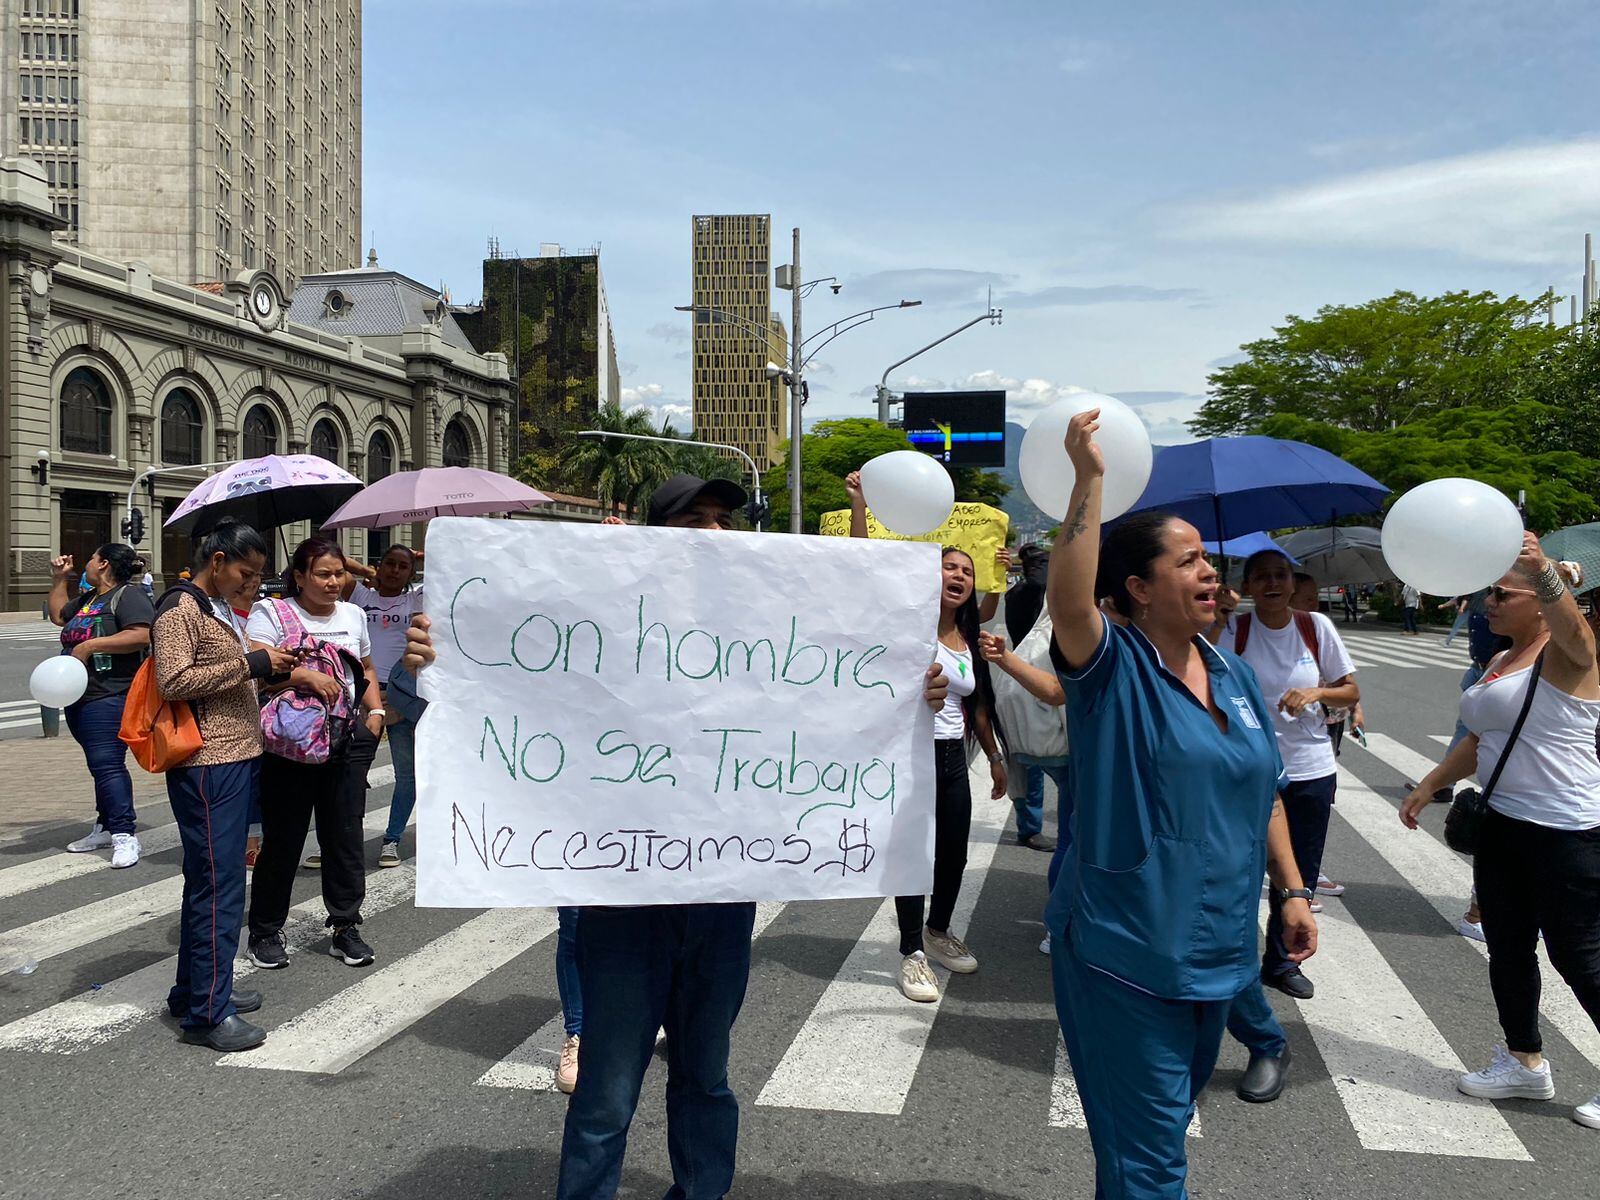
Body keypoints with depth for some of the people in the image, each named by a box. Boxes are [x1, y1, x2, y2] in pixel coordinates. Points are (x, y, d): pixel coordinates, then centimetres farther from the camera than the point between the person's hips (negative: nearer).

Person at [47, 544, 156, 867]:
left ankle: (125, 835, -12)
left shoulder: (128, 596, -10)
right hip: (80, 697, 10)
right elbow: (58, 615, 38)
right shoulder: (87, 599, 20)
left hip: (110, 698, -10)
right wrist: (59, 579, 28)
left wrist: (89, 646, -22)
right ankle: (106, 828, 23)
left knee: (107, 764, -14)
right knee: (100, 765, 15)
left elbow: (142, 635, -25)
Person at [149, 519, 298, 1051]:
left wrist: (269, 668, 12)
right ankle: (207, 1014, -1)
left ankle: (194, 990, 28)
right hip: (207, 766, -10)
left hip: (233, 759, 10)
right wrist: (252, 663, -20)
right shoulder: (180, 609, -11)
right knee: (218, 886, -7)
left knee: (208, 881, 17)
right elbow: (174, 681, -22)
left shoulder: (217, 609, 18)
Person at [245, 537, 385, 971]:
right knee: (283, 838, 3)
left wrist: (375, 711, 10)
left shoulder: (353, 615, 15)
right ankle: (266, 931, 18)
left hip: (346, 740, 5)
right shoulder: (271, 613, -3)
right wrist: (304, 676, -28)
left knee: (345, 834, 6)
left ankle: (346, 927, 17)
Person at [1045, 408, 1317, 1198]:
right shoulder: (1113, 668, -14)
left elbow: (1264, 795, 15)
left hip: (1215, 948, 7)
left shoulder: (1233, 674, 7)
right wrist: (1088, 480, -38)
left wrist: (1292, 890, 12)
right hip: (1125, 950, -7)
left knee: (1166, 1124, 24)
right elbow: (1068, 601, -36)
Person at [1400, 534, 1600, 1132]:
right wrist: (1429, 786, 19)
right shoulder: (1499, 663, 13)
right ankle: (1525, 1063, 29)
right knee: (1507, 947, 15)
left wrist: (1543, 570, -58)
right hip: (1501, 824, 9)